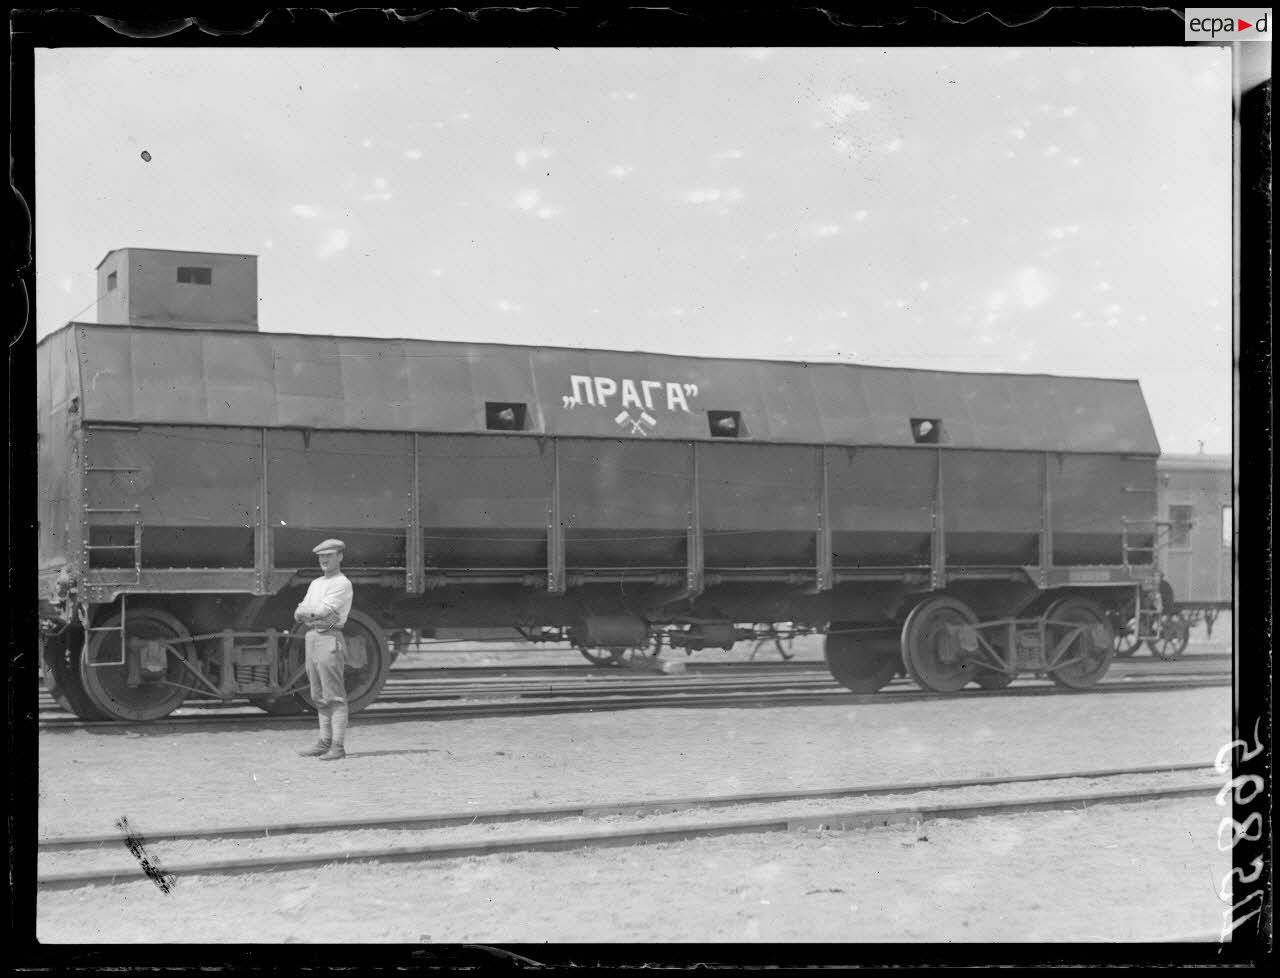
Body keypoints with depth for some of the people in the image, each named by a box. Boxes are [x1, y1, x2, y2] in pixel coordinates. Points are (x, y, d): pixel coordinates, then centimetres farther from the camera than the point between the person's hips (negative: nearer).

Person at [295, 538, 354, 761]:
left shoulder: (342, 584, -5)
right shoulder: (315, 584, 21)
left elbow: (323, 611, -15)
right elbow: (298, 615, 15)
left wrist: (306, 611, 2)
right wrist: (314, 613, -4)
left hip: (330, 638, -9)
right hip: (311, 637, 9)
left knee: (334, 696, -9)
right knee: (319, 696, 10)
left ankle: (338, 746, -11)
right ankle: (325, 741, 15)